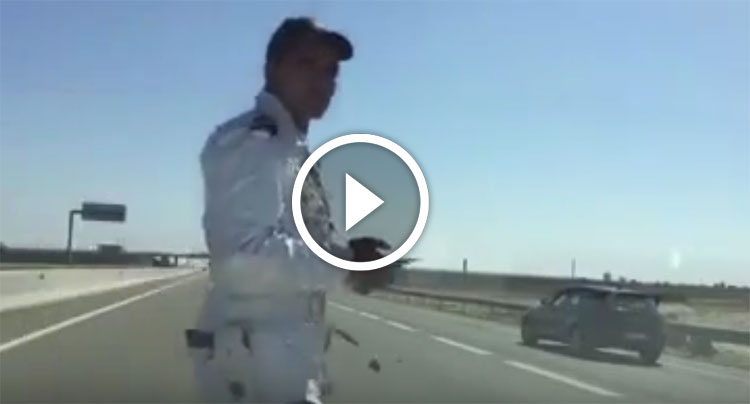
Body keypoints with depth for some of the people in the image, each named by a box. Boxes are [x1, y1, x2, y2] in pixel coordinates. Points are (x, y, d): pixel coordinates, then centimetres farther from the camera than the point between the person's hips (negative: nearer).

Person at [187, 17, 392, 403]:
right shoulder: (248, 141, -14)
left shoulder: (299, 155, 16)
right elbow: (245, 256, -26)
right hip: (255, 355, -10)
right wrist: (342, 264, -19)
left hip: (290, 354, 10)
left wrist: (351, 255, 0)